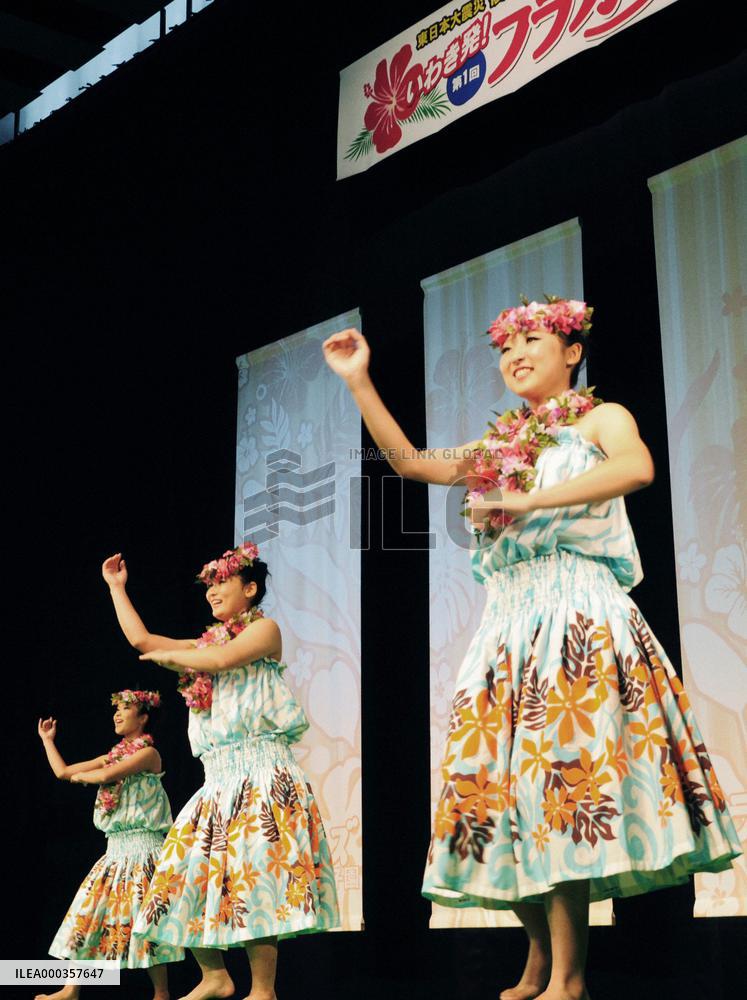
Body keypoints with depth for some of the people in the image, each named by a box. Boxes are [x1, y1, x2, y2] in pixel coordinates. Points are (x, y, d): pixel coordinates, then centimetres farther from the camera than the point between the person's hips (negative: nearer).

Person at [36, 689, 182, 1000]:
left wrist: (81, 775, 0)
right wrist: (47, 740, 24)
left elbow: (105, 775, -20)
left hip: (142, 849, -8)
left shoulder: (147, 753, -7)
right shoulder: (113, 756, 16)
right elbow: (62, 772, 18)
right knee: (89, 912, 5)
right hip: (115, 850, 8)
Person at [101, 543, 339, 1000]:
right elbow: (141, 640, 21)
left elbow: (223, 658, -16)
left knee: (252, 873, -17)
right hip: (218, 779, 8)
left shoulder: (265, 628, 2)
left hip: (262, 773, -8)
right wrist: (117, 588, 27)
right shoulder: (205, 644, 22)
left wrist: (170, 655, 1)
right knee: (187, 870, 1)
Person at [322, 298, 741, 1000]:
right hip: (508, 621, 6)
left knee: (556, 769, -19)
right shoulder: (498, 447, 24)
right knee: (497, 782, -1)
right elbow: (409, 462, 23)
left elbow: (638, 468, -17)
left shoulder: (600, 419, 6)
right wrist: (359, 383, 17)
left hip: (577, 615, -6)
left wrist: (528, 500, -21)